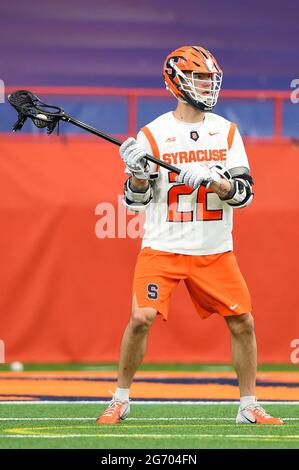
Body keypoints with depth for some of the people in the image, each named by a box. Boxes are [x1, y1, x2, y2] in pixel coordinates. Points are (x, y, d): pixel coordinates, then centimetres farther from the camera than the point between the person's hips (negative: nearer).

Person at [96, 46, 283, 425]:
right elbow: (135, 200, 1)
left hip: (215, 252, 3)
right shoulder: (152, 134, -2)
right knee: (142, 318, -15)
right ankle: (120, 401, 2)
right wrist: (138, 174, -19)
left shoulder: (226, 131, 5)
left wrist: (213, 181, -20)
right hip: (162, 248, -3)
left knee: (243, 322, -1)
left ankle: (248, 407, 12)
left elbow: (244, 191, -2)